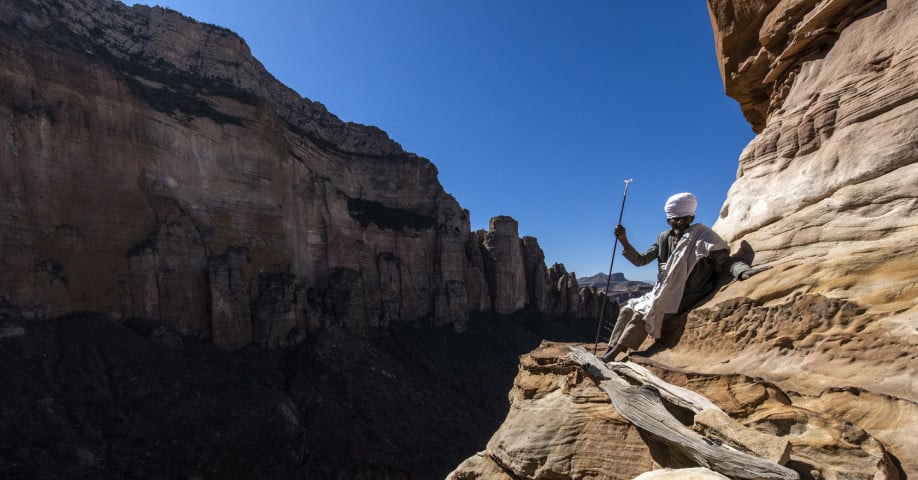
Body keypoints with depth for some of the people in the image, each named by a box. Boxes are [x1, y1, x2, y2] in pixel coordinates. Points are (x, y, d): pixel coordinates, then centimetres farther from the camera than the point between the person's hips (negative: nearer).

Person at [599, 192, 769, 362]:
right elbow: (640, 260, 6)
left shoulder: (702, 237, -9)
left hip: (686, 298, -7)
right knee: (627, 309, -3)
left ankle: (612, 355, -16)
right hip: (664, 295, 7)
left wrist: (744, 271, -37)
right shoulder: (664, 238, 7)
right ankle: (609, 351, 0)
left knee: (642, 314, -22)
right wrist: (624, 241, -9)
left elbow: (725, 260, -15)